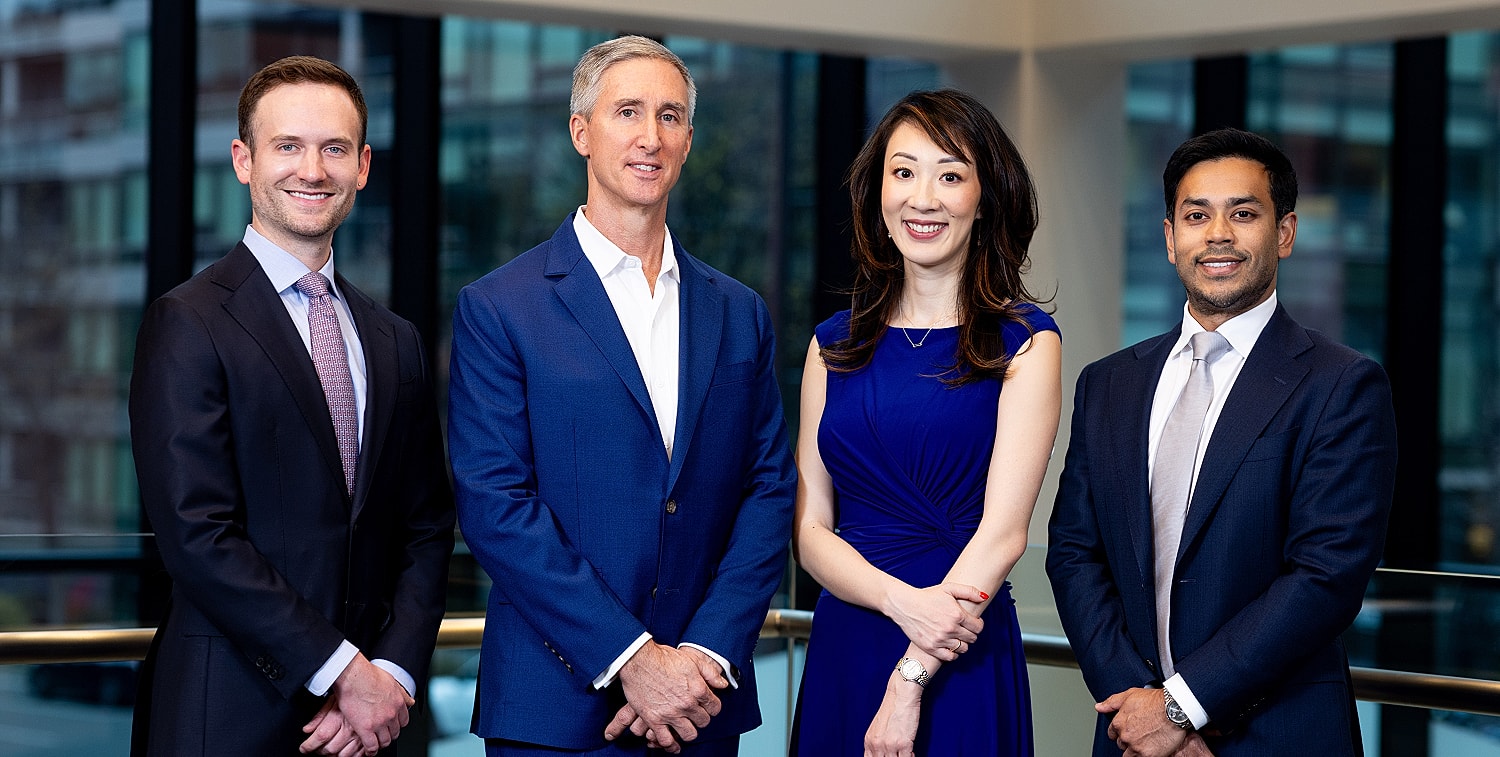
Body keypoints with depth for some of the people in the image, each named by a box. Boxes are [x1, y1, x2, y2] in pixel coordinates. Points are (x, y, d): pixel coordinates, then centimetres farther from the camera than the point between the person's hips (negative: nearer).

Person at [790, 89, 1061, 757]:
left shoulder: (1024, 342, -3)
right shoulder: (835, 345, 8)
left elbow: (1003, 529, -10)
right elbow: (810, 527, 3)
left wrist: (911, 678, -16)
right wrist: (902, 601, -16)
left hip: (966, 666, -3)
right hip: (842, 651, 3)